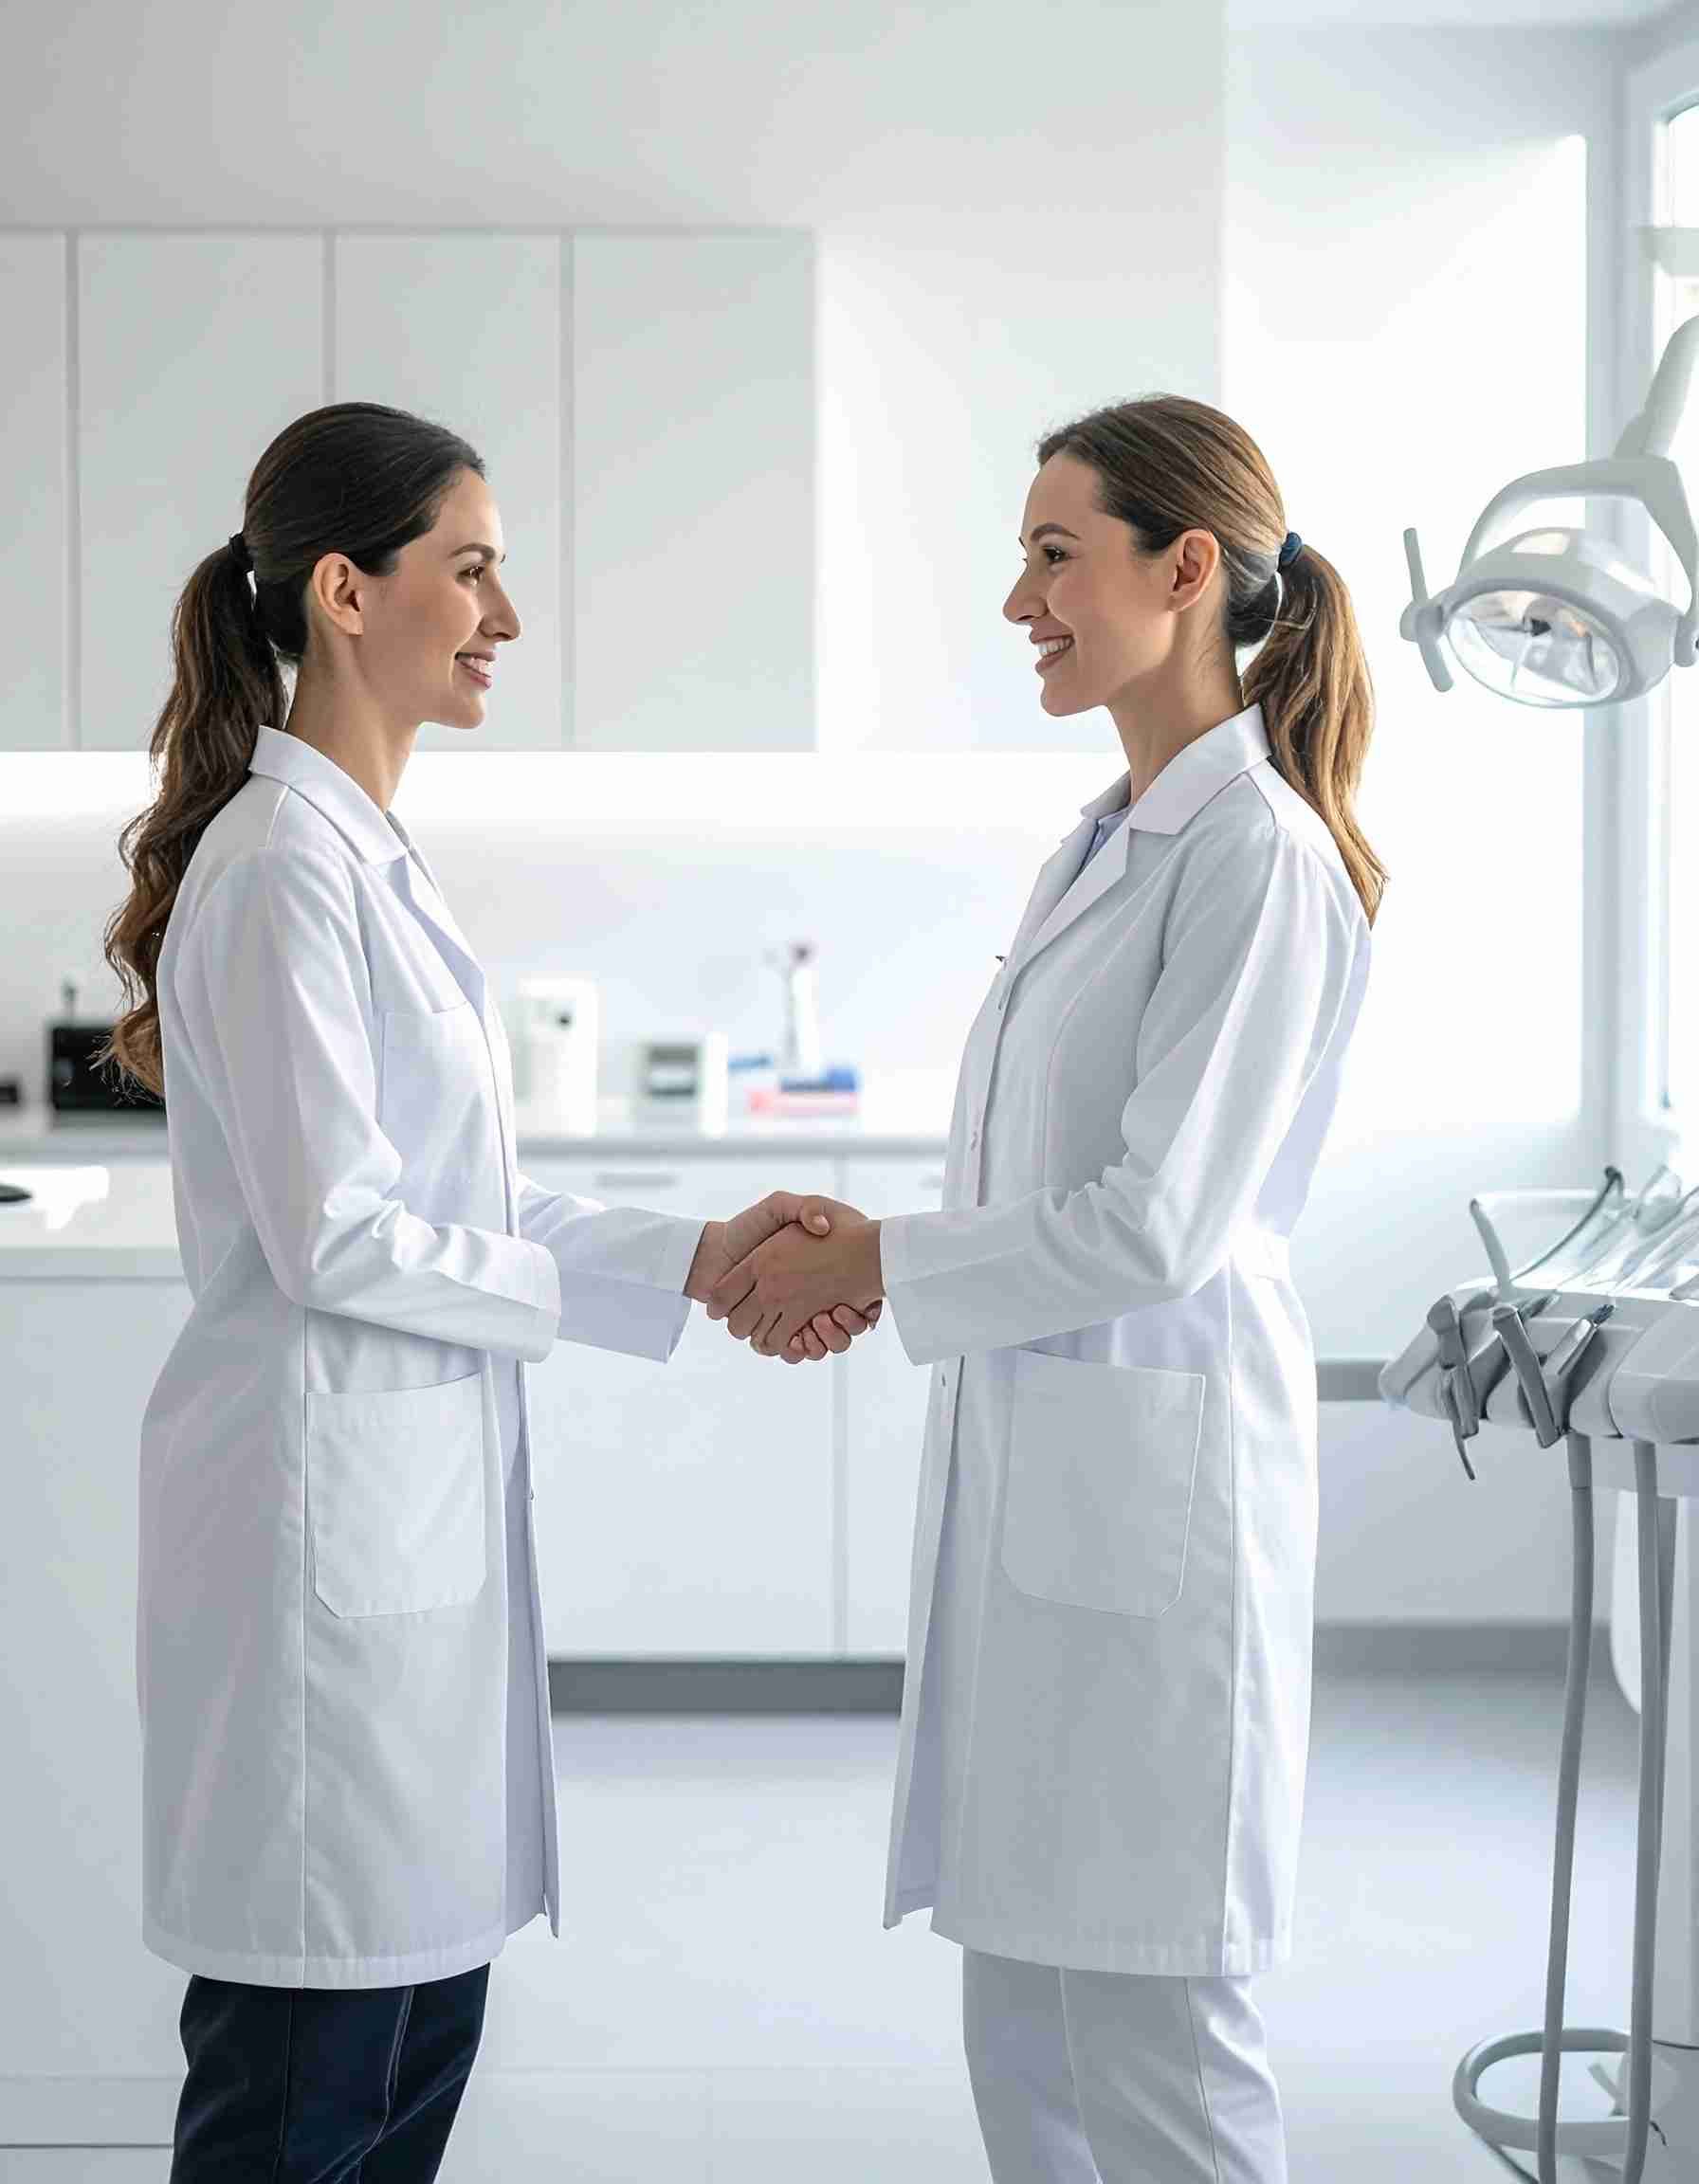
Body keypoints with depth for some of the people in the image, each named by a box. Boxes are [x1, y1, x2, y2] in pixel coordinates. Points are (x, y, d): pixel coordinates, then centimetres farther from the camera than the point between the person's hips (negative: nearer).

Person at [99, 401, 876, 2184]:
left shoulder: (368, 857, 13)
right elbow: (335, 1236, -20)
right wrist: (648, 1287, -9)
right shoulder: (285, 869, -16)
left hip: (421, 1483, 9)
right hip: (325, 1487, -9)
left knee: (424, 2001, 17)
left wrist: (695, 1251, 3)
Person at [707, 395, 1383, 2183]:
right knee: (1021, 2016, 16)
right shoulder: (1103, 844, 14)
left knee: (1151, 2026, 2)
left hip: (1154, 1466, -9)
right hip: (1029, 1465, 9)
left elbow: (1155, 1223, -19)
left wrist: (878, 1265, -9)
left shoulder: (1257, 853, -14)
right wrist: (861, 1257, 5)